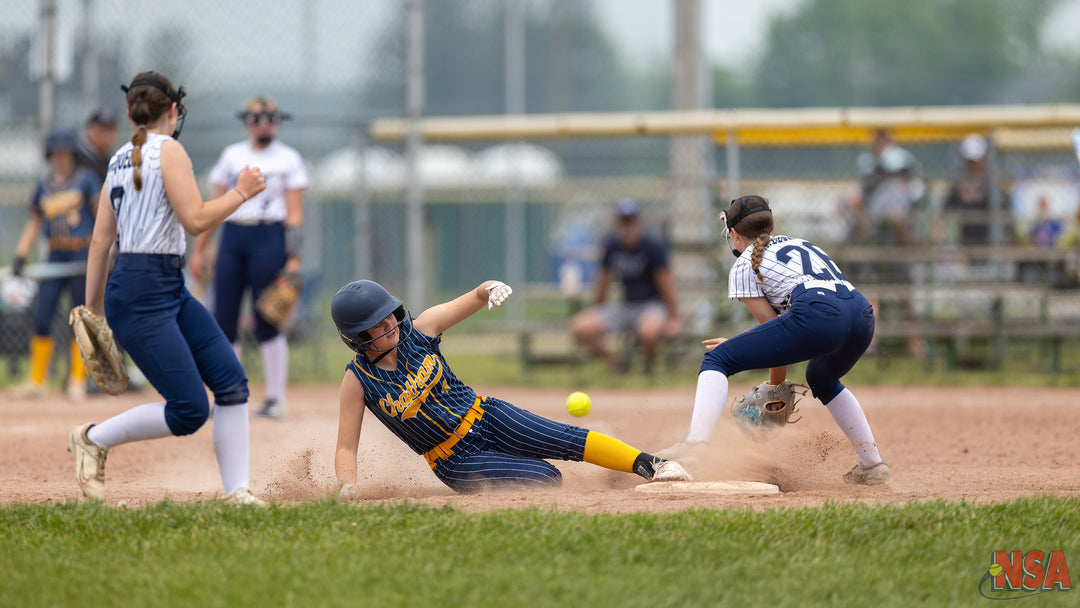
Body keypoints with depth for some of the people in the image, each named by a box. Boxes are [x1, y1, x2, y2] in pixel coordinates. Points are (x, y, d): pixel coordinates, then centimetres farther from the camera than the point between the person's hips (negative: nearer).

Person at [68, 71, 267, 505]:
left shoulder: (120, 160, 17)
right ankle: (93, 439, 5)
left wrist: (92, 312, 19)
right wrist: (240, 193, 0)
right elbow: (195, 219, -15)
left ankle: (237, 492, -4)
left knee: (230, 377, 0)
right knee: (189, 411, -12)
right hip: (141, 294, -10)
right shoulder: (168, 149, -7)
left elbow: (100, 241, 17)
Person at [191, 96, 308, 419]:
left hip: (269, 238, -4)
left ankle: (276, 398, -1)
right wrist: (198, 250, 10)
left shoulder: (288, 159, 4)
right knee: (223, 318, 0)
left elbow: (294, 213, -1)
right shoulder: (232, 155, 15)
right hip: (232, 237, 4)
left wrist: (293, 258, -11)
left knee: (266, 321, -8)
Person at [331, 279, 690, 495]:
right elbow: (346, 448, -11)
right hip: (457, 462, -3)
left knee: (566, 440, -14)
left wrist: (489, 291, -30)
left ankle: (649, 465, -10)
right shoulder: (358, 380, -14)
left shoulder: (418, 330, -7)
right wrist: (347, 487, -31)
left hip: (484, 416, 3)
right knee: (549, 480, -19)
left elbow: (472, 300, -5)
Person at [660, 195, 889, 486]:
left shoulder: (744, 266, 15)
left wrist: (776, 385, 19)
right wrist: (740, 347, 42)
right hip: (863, 316, 7)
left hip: (818, 317, -7)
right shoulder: (799, 243, 36)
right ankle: (872, 465, 33)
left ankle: (695, 443, -20)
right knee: (822, 379, 39)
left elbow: (773, 326, 10)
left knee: (716, 360, 2)